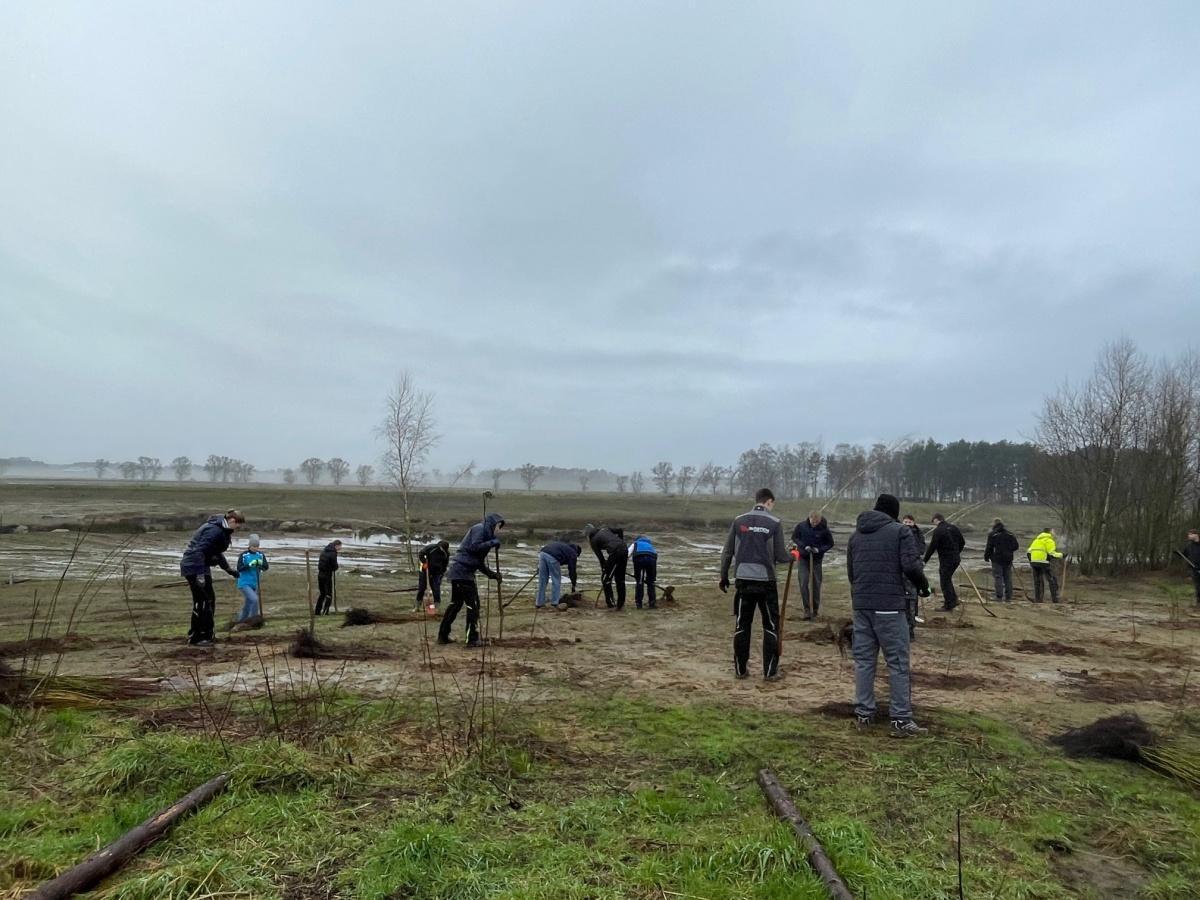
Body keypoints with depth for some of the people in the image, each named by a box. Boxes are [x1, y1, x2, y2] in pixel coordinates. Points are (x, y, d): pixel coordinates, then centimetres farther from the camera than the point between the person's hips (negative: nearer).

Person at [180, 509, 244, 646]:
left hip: (200, 568, 11)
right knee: (205, 601, -6)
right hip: (195, 568, -11)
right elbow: (198, 551, -27)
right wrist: (200, 574, -29)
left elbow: (217, 552, 25)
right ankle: (198, 638, 0)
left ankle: (194, 635, 27)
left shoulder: (221, 530, 12)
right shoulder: (215, 530, -20)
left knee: (202, 602, 17)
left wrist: (228, 569, 23)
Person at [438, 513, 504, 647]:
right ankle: (472, 639, 2)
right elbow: (474, 547, -21)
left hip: (456, 571, 10)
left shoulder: (484, 533, 22)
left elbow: (480, 562, 23)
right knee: (473, 605, -3)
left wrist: (492, 574, 14)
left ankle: (443, 636, 25)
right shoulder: (479, 529, -6)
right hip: (463, 572, -10)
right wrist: (492, 543, -13)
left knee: (455, 603, 18)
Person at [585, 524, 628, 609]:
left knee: (606, 578, 7)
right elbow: (620, 530, 15)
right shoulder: (604, 528, 23)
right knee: (620, 578, 16)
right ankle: (620, 604, 21)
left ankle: (610, 604, 5)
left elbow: (601, 558, 6)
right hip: (624, 549, 7)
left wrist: (603, 570, 16)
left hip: (615, 552, -7)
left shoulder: (594, 540, 7)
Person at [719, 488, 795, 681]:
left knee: (742, 625, 10)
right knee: (771, 626, 10)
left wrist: (724, 577, 13)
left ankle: (740, 669, 16)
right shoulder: (774, 523, -5)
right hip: (766, 581, -2)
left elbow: (727, 552, 3)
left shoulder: (739, 521, 3)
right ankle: (770, 671, 12)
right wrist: (793, 555, 17)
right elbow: (780, 556, -5)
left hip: (743, 580, 2)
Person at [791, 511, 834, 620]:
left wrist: (819, 549, -18)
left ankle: (815, 609, 22)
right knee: (803, 584, -8)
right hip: (803, 558, 0)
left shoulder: (824, 529, -13)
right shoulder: (801, 525, -11)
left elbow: (830, 544, -1)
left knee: (816, 584, 7)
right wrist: (804, 546, -14)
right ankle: (807, 610, 0)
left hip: (817, 559, 0)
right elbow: (794, 537, 2)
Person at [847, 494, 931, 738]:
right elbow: (912, 566, -13)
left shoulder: (856, 535, 15)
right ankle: (901, 720, 4)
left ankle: (863, 714, 15)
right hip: (889, 606, -5)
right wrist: (923, 585, 5)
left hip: (861, 605, 5)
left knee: (863, 660, 11)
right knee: (898, 663, 1)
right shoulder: (900, 531, -2)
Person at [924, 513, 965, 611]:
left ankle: (949, 605, 4)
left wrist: (925, 560, -10)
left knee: (945, 582, 2)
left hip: (946, 560, -8)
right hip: (956, 559, 8)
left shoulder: (938, 531, -15)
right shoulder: (954, 528, 8)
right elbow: (962, 542, 17)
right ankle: (954, 599, 26)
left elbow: (932, 547, -16)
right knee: (948, 579, 23)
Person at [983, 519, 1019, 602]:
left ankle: (999, 597, -7)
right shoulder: (1009, 534, 8)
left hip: (997, 559, -4)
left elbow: (989, 547, -9)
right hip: (1008, 560, 4)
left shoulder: (992, 534, -6)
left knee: (998, 577, -2)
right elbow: (1016, 546, 8)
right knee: (1008, 578, 9)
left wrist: (986, 557, 4)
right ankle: (1008, 598, 11)